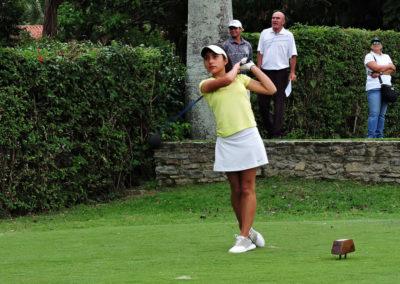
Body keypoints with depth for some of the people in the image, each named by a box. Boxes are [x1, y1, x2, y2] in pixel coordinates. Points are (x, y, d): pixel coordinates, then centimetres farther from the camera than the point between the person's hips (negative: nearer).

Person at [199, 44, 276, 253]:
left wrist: (252, 67, 14)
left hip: (248, 136, 0)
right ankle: (247, 230, 23)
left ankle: (244, 237, -5)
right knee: (236, 190, 6)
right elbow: (225, 80, -14)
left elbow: (271, 89, 13)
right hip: (226, 142, 0)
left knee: (247, 189, -4)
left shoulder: (241, 79, 14)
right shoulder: (205, 85, 6)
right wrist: (236, 67, 5)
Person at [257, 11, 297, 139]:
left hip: (281, 72, -2)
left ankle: (277, 133, -1)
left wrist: (292, 72, -4)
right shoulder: (265, 33, 9)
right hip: (266, 71, 2)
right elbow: (260, 52, 9)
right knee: (262, 101, 1)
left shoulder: (288, 35, 4)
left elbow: (292, 55, 3)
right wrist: (258, 69, 2)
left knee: (279, 102, -2)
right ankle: (270, 129, 17)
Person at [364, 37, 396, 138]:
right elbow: (376, 67, -12)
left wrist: (379, 73, -10)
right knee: (374, 113, -15)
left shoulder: (386, 57, 21)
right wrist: (389, 66, 3)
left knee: (382, 114, 2)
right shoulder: (369, 56, 5)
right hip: (374, 87, -5)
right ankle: (370, 137, -18)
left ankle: (379, 136, 4)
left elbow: (392, 70, 5)